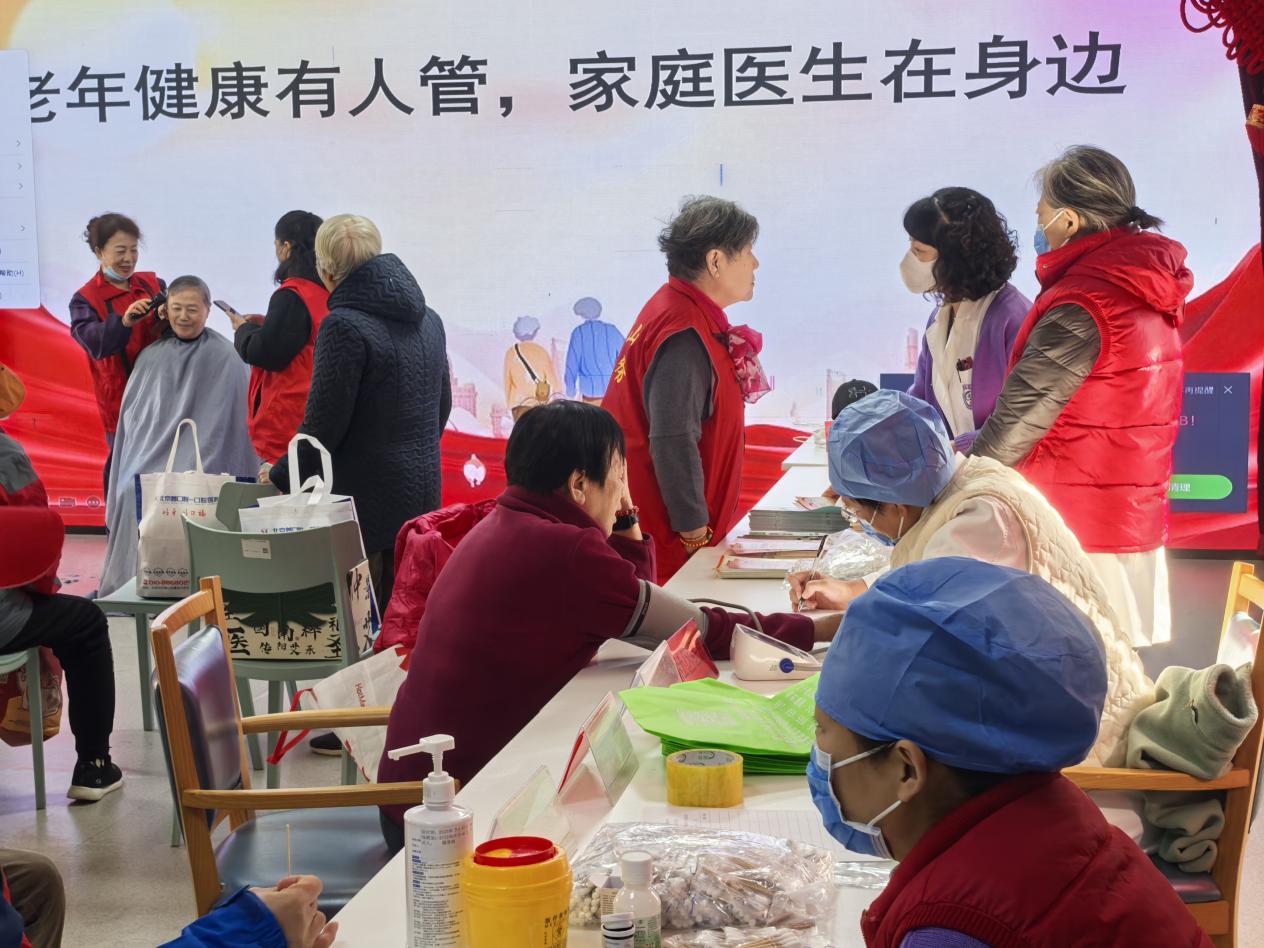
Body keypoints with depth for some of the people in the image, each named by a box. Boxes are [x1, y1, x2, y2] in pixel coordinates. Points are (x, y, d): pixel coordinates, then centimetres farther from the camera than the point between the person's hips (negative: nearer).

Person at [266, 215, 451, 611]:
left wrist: (279, 477, -2)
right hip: (423, 495, 8)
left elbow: (323, 425, -15)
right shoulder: (427, 320, 9)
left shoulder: (344, 326, -16)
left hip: (366, 502, -8)